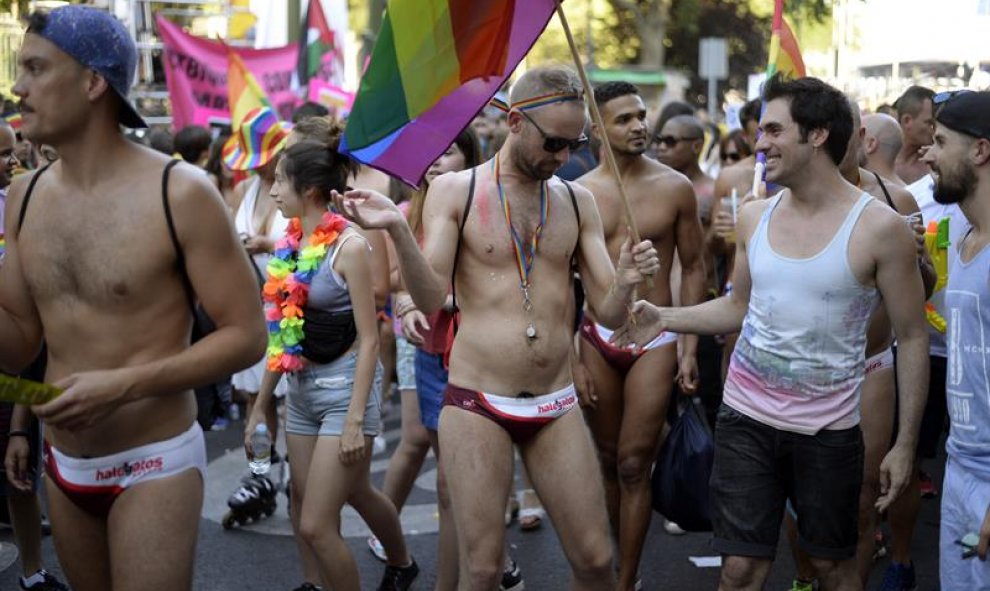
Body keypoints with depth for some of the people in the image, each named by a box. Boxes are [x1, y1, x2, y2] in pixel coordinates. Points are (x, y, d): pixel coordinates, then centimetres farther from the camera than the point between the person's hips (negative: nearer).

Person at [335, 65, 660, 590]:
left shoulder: (577, 202, 8)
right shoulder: (454, 191, -1)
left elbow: (608, 313, 6)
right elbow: (432, 301, -9)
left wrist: (625, 283, -17)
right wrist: (398, 229, -25)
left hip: (556, 408, 3)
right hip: (476, 403, -3)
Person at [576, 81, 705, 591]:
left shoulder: (674, 187, -3)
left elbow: (693, 268, 2)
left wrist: (690, 348, -2)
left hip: (654, 339, -2)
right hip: (596, 337, 2)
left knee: (634, 466, -3)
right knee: (608, 462, 12)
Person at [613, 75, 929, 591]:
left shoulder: (879, 228, -11)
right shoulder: (755, 216, 3)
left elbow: (912, 338, -6)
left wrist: (905, 444, -7)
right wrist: (663, 318, 2)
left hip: (829, 429, -3)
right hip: (746, 417, 3)